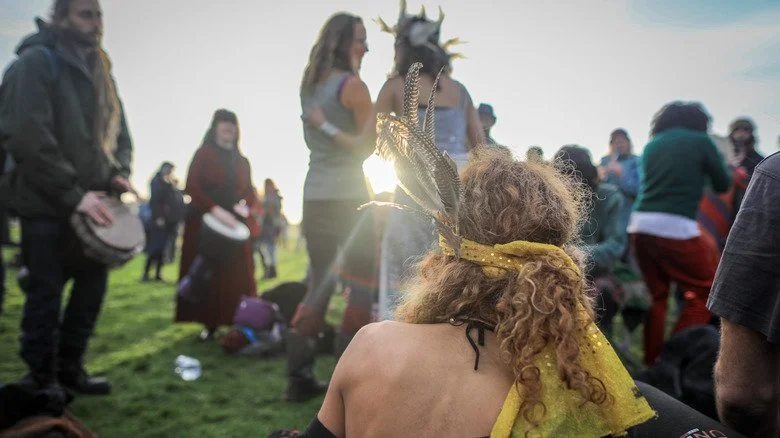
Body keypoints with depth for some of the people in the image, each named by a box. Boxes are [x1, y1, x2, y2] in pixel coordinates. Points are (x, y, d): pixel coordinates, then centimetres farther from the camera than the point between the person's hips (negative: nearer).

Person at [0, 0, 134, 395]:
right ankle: (41, 379, 17)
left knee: (93, 284, 12)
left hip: (88, 202, 7)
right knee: (46, 294, 1)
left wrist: (118, 173, -2)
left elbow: (119, 132, 18)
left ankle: (69, 368, 27)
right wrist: (72, 194, -21)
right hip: (45, 204, -7)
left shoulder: (100, 72, 15)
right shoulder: (35, 62, -10)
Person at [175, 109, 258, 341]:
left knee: (236, 277, -3)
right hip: (204, 222, -3)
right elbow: (191, 187, -10)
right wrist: (216, 209, -22)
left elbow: (250, 191, 14)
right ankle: (209, 323, 5)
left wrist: (246, 207, -9)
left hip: (234, 225, 3)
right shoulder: (203, 154, 0)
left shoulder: (242, 161, 12)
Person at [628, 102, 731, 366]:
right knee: (705, 290, 10)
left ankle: (651, 362, 19)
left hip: (639, 225, 5)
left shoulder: (652, 145, 16)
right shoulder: (701, 141, 5)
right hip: (676, 228, -5)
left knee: (656, 294, 17)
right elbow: (723, 185, 12)